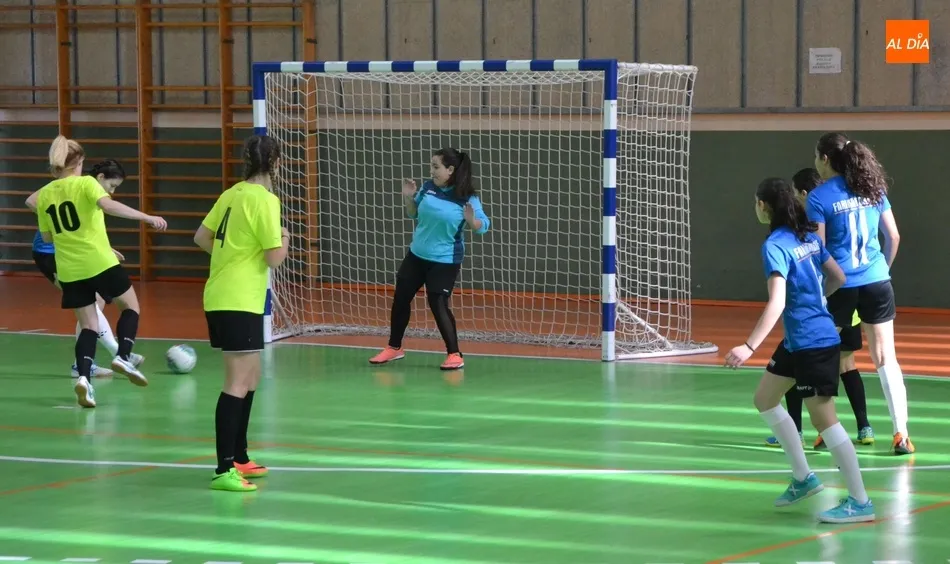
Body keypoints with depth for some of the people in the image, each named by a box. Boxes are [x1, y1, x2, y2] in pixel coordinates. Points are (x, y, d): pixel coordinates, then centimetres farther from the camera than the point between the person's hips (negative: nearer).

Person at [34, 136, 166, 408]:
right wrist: (147, 217, -29)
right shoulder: (85, 183, -7)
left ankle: (84, 376, -12)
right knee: (130, 306, 17)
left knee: (88, 325, 11)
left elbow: (47, 236, 13)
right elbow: (108, 205, -26)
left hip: (69, 271, 4)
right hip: (100, 263, -4)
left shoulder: (44, 194, 7)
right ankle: (123, 356, -4)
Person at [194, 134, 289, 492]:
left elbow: (201, 238, 15)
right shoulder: (265, 200, -14)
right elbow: (275, 258, -15)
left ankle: (239, 459, 27)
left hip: (219, 298, 9)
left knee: (250, 378, 20)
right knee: (238, 384, -9)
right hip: (240, 302, -9)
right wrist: (284, 239, 4)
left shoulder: (232, 194, 9)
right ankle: (224, 470, -14)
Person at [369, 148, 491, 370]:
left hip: (445, 260, -6)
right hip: (416, 254, 6)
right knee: (401, 298, 12)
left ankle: (454, 355, 0)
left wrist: (471, 220, -37)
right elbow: (414, 213, 11)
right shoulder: (428, 187, -5)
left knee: (438, 304, -13)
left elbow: (483, 226, -16)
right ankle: (394, 348, 30)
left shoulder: (467, 197, -19)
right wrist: (408, 198, -9)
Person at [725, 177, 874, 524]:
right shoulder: (809, 237, 7)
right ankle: (803, 478, 24)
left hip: (813, 342, -9)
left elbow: (777, 302, -27)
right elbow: (838, 278, 15)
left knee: (823, 417, -5)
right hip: (796, 341, 9)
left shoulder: (775, 246, -18)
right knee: (765, 399, 19)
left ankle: (860, 502, 0)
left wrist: (749, 347, -30)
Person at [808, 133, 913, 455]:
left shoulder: (819, 198, -7)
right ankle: (901, 434, -3)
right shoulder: (872, 189, 6)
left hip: (839, 285, -3)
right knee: (886, 358, 4)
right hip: (876, 283, 3)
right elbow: (893, 236, 10)